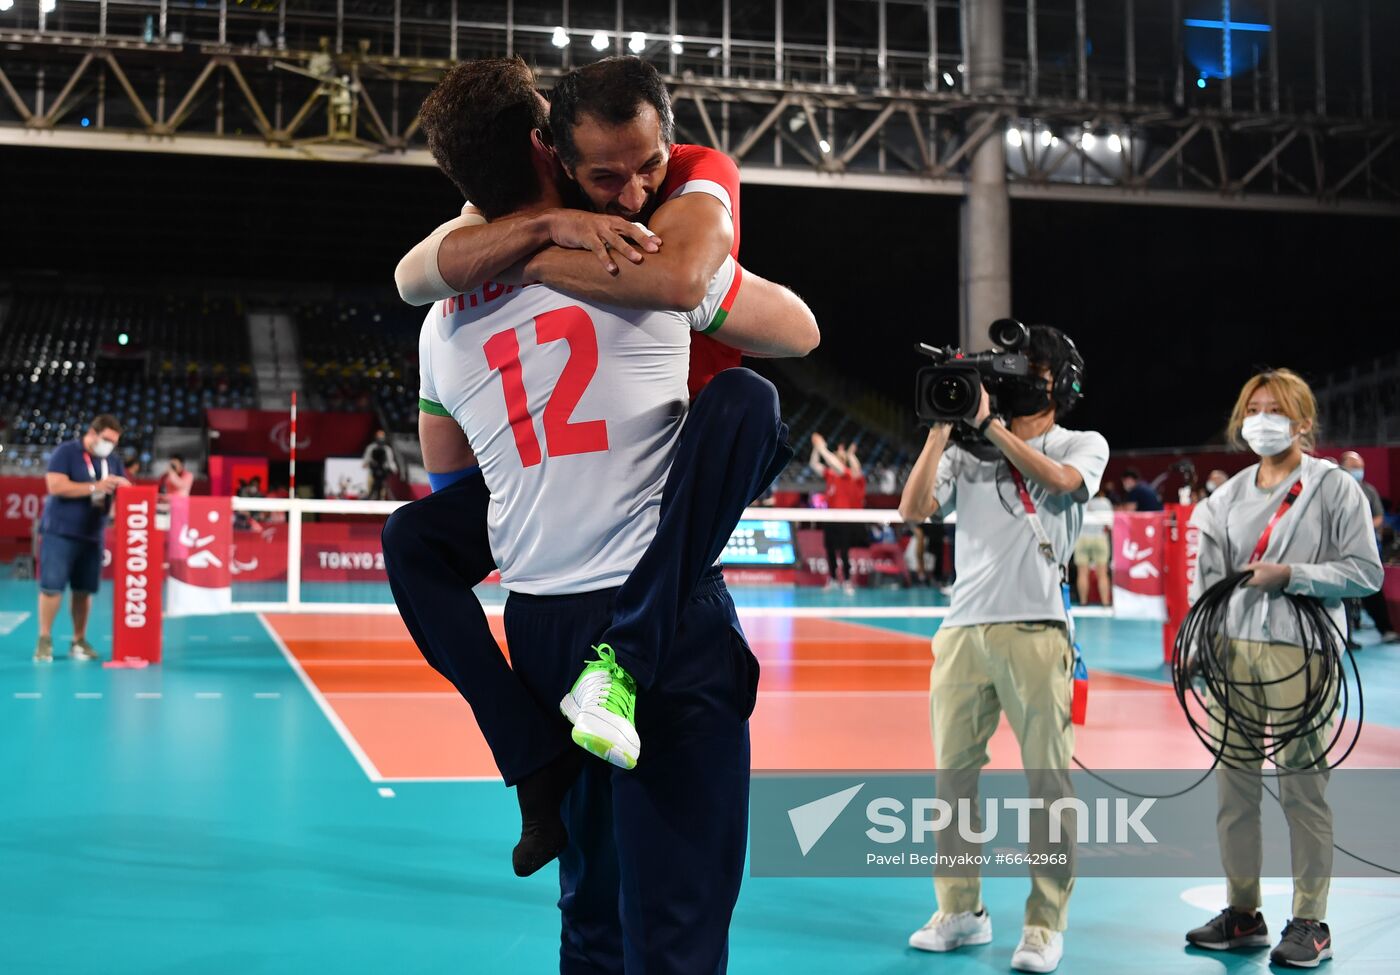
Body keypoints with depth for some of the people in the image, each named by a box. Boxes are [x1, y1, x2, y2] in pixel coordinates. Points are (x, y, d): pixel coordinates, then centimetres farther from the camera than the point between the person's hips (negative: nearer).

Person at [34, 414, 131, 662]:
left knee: (84, 589, 6)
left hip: (92, 535, 5)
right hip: (59, 532, -5)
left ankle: (79, 641, 13)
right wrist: (95, 487, -22)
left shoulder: (113, 461, 11)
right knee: (51, 586, -5)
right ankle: (44, 640, 3)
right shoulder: (65, 452, -7)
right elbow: (56, 486, -18)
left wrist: (123, 486, -15)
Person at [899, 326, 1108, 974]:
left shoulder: (1083, 445, 11)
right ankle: (961, 910, 17)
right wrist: (942, 425, 3)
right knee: (953, 772, 6)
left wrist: (989, 422, -8)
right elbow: (913, 508, 5)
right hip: (963, 629, 3)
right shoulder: (969, 451, 18)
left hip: (1035, 629, -3)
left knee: (1048, 779, -3)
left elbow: (1060, 480, -12)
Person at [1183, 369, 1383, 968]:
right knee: (1234, 784, 7)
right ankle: (1242, 914, 19)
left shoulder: (1335, 487, 1)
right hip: (1235, 651, 5)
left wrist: (1289, 574, -14)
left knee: (1302, 788, -2)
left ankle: (1310, 924, 8)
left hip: (1300, 653, -5)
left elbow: (1366, 572, -5)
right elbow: (1208, 576, 14)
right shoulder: (1230, 494, 14)